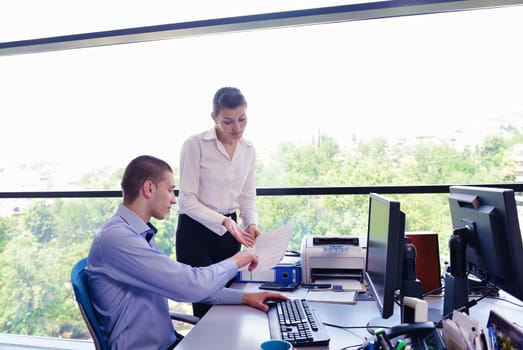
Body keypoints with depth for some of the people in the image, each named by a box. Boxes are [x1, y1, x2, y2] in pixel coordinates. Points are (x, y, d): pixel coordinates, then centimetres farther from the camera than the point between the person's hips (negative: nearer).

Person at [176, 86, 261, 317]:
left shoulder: (248, 150, 5)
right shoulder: (195, 145, -12)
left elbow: (248, 196, 10)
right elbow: (187, 199, -15)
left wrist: (252, 224, -8)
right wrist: (224, 221, -25)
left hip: (229, 232, 5)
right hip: (196, 231, -5)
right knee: (207, 307, -4)